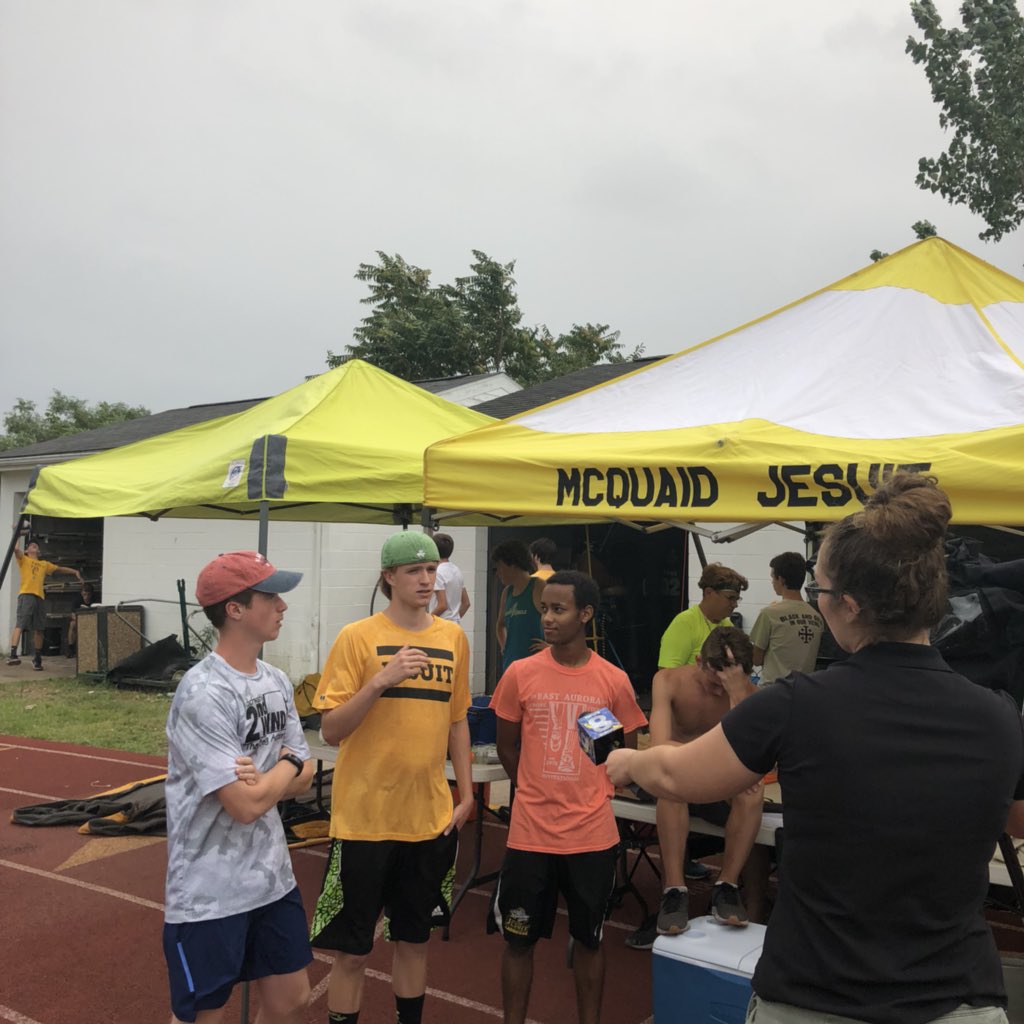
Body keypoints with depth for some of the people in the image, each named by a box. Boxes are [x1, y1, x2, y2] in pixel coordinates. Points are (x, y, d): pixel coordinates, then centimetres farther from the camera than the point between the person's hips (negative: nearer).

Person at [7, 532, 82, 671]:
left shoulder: (44, 564, 28)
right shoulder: (23, 560, 15)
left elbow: (60, 568, 33)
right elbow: (15, 549, -2)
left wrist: (75, 572, 25)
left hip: (40, 597, 5)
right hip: (26, 595, -5)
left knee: (38, 630, 7)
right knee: (19, 625, -18)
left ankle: (37, 658, 18)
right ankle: (13, 654, -29)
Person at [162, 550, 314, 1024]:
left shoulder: (277, 681, 3)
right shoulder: (202, 693, -22)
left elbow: (303, 776, 7)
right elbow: (247, 805, -25)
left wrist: (266, 780, -14)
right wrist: (288, 764, -7)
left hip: (273, 878, 7)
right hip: (208, 894, -7)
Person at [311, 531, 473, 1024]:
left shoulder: (453, 638, 3)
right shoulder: (357, 637, -10)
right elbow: (330, 730, -13)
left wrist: (466, 793, 8)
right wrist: (381, 680, -25)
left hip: (431, 817, 4)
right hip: (365, 817, -4)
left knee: (414, 938, 18)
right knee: (352, 950, 8)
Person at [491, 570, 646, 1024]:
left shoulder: (615, 681, -6)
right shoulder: (520, 673, -7)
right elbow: (506, 748, 6)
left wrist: (587, 792, 3)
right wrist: (541, 791, 8)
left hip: (593, 834, 0)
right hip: (531, 832, 0)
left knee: (589, 938, 16)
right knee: (518, 939, 11)